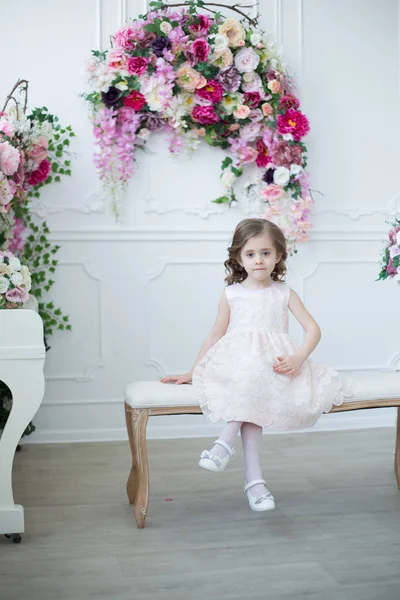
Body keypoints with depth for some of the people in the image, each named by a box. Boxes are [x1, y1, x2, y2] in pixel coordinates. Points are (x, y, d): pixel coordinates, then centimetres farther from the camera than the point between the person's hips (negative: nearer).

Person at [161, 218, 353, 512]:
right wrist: (192, 372, 16)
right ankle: (254, 477, -36)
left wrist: (297, 358, -13)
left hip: (275, 365, 0)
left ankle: (226, 443, -29)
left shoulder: (284, 293, 13)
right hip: (237, 363, 0)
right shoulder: (231, 294, 15)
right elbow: (216, 335, 20)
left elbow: (313, 328, 5)